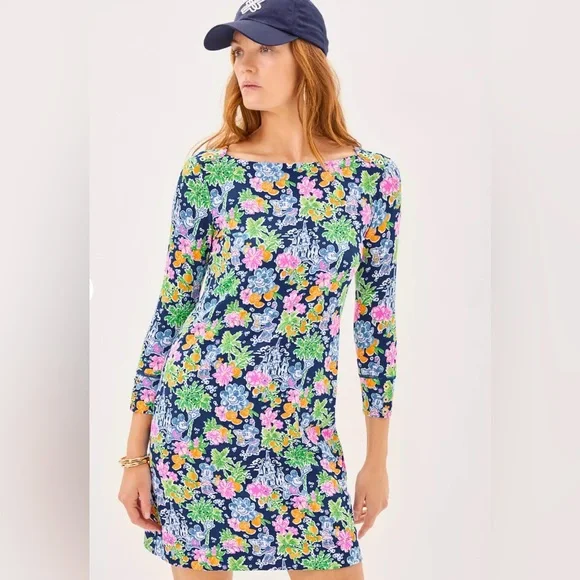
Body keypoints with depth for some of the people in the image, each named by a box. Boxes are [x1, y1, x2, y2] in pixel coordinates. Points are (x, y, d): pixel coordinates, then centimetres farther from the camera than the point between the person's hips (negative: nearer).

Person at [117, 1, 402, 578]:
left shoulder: (372, 175, 0)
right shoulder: (209, 168, -3)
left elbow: (377, 317, 6)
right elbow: (171, 306, 1)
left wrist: (377, 458, 8)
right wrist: (135, 452, 1)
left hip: (306, 434, 1)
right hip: (196, 419, -1)